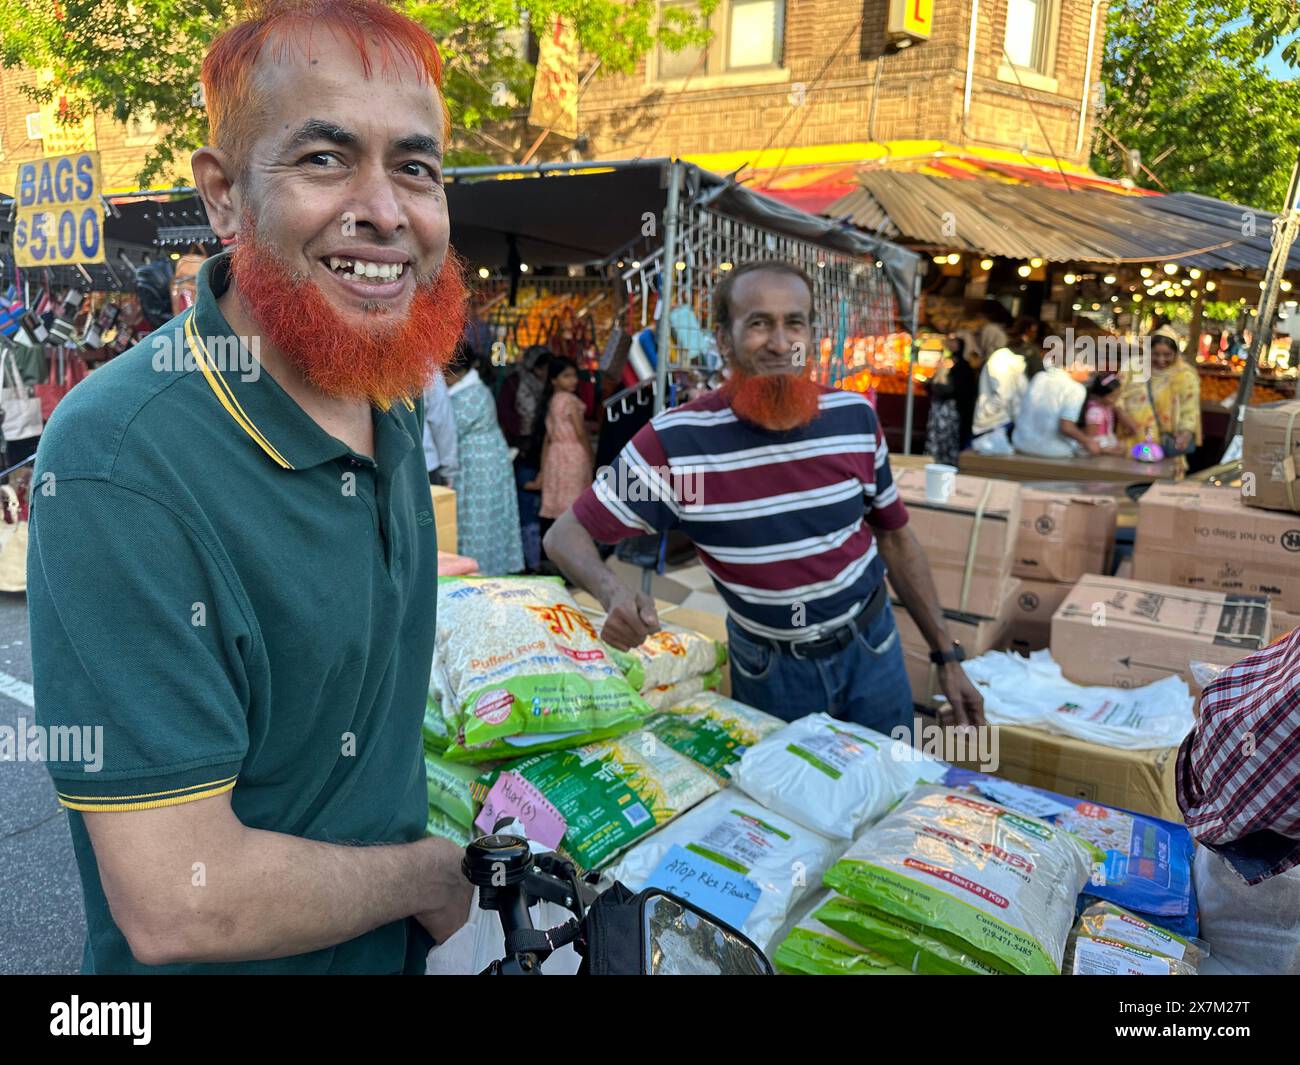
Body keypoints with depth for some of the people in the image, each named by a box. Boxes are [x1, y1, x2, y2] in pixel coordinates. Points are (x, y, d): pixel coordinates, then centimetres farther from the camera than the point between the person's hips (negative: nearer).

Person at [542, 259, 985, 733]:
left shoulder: (855, 417, -9)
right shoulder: (675, 441, -21)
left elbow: (894, 537, 3)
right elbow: (567, 534, -15)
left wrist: (947, 655, 5)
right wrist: (615, 593, -37)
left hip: (870, 647, 3)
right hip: (767, 669, -2)